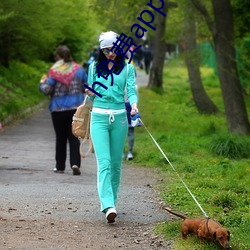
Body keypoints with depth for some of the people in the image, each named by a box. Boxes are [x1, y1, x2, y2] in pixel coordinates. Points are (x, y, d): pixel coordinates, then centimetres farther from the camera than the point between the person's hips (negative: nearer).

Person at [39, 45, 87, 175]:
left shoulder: (54, 71, -8)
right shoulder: (78, 69, 2)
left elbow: (47, 90, -12)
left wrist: (42, 83, 9)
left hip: (58, 109, -2)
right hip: (76, 108, 2)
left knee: (60, 138, 10)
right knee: (74, 137, 3)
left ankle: (60, 166, 16)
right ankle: (75, 163, -14)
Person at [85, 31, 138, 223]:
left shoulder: (127, 68, 6)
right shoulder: (95, 67, 9)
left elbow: (131, 90, -3)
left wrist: (134, 104, -23)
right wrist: (90, 93, -6)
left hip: (119, 117, 1)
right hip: (99, 117, -1)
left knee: (116, 163, 8)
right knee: (104, 162, -13)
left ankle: (111, 200, 22)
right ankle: (108, 206, -23)